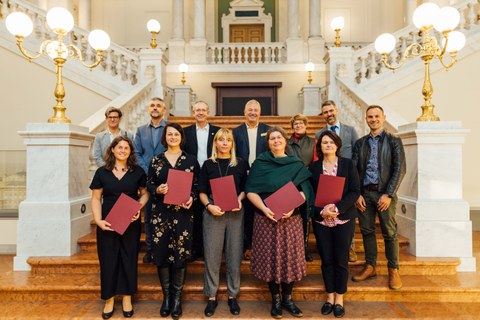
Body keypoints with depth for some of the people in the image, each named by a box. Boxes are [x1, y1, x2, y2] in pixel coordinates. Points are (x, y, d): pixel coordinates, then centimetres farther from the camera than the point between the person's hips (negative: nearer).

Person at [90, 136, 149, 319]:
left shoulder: (137, 172, 3)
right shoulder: (102, 172, 3)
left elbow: (144, 194, 8)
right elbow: (96, 199, 2)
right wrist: (98, 221, -9)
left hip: (131, 223, 0)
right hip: (107, 223, 0)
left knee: (129, 259, 7)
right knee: (108, 260, 6)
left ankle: (127, 298, 21)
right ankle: (109, 300, 21)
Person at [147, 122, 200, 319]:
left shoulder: (191, 160, 5)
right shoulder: (156, 161, 7)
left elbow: (197, 185, 6)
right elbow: (148, 185, 8)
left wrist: (192, 198, -12)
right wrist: (157, 190, -12)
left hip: (183, 212, -1)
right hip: (161, 212, 1)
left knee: (180, 253, 0)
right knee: (161, 252, 3)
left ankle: (177, 297, 18)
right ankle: (166, 296, 21)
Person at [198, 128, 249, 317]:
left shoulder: (240, 163, 6)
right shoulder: (208, 164, 6)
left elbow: (245, 188, 9)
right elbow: (202, 192, 5)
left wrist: (239, 199, -11)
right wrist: (209, 206, -12)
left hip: (235, 213, 0)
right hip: (213, 213, 0)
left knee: (234, 256, 5)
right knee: (212, 256, 3)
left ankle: (232, 296, 21)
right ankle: (211, 297, 17)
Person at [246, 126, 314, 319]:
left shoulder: (297, 165, 6)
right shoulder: (260, 163, 2)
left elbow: (304, 191, 0)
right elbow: (250, 191, -4)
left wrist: (292, 207, -17)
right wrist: (264, 208, -17)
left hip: (291, 218, 1)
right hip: (266, 218, -1)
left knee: (290, 257, 4)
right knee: (270, 257, 4)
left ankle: (287, 299, 22)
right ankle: (275, 299, 21)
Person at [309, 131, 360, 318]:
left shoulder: (348, 164, 1)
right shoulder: (313, 167, 4)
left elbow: (355, 191, -5)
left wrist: (338, 208, -17)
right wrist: (321, 211, -14)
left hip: (344, 219, -1)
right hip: (321, 220, 1)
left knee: (341, 260, 5)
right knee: (326, 259, 8)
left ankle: (339, 299, 21)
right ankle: (330, 297, 24)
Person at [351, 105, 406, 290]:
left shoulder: (393, 141, 3)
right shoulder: (360, 143, 11)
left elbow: (400, 169, -5)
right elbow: (353, 170, 7)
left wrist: (388, 194, -12)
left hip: (384, 193, -3)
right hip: (364, 193, 3)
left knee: (389, 232, 2)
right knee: (367, 231, 9)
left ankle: (393, 270, 17)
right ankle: (370, 267, 21)